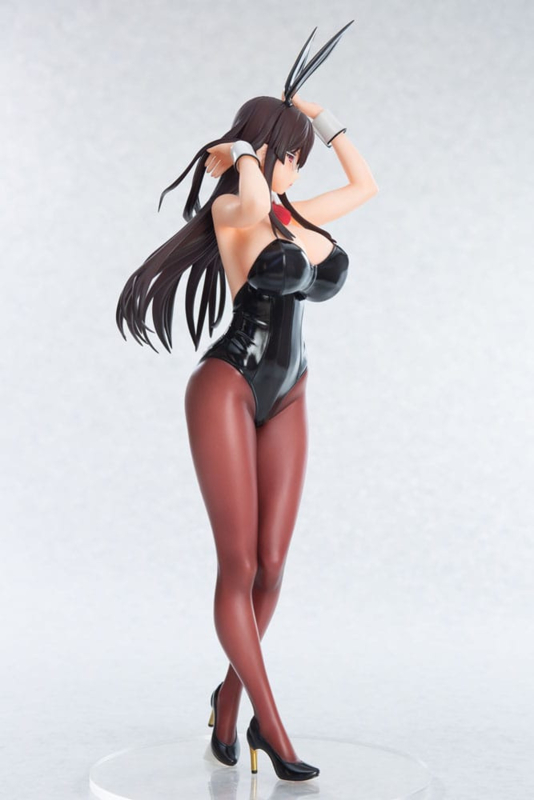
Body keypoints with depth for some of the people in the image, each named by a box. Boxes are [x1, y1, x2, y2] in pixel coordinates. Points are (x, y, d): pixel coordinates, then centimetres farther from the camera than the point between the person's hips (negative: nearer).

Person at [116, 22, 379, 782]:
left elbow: (366, 185, 27)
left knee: (270, 566, 3)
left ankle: (229, 698, 25)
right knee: (239, 566, -4)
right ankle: (271, 728, 4)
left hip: (286, 401, 7)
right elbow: (253, 198, -32)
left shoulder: (297, 214, 13)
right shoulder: (234, 211, -8)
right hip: (225, 388, -7)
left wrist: (325, 118, 23)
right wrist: (243, 158, -11)